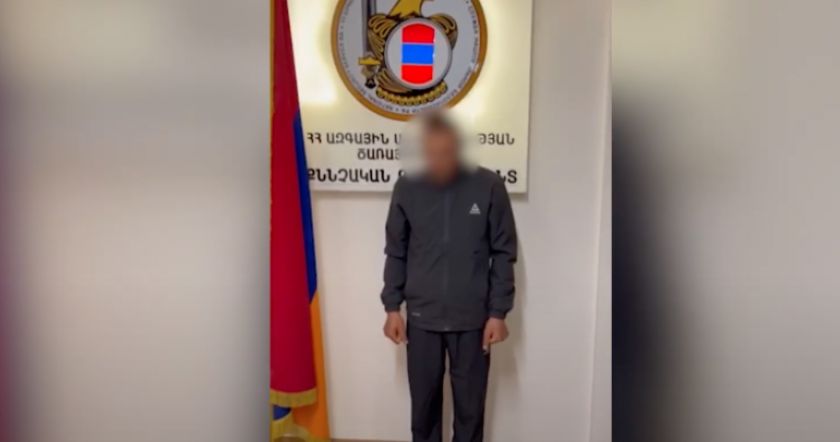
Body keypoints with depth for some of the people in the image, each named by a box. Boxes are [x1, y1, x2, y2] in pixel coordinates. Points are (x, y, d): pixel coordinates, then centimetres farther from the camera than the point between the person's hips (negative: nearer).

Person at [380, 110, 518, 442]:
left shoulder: (489, 187, -9)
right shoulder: (407, 188, -4)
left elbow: (503, 253, -4)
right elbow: (395, 253, 4)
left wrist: (498, 313, -5)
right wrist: (392, 307, 1)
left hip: (472, 319, -1)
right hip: (421, 318, 2)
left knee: (470, 405, 12)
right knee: (423, 403, 14)